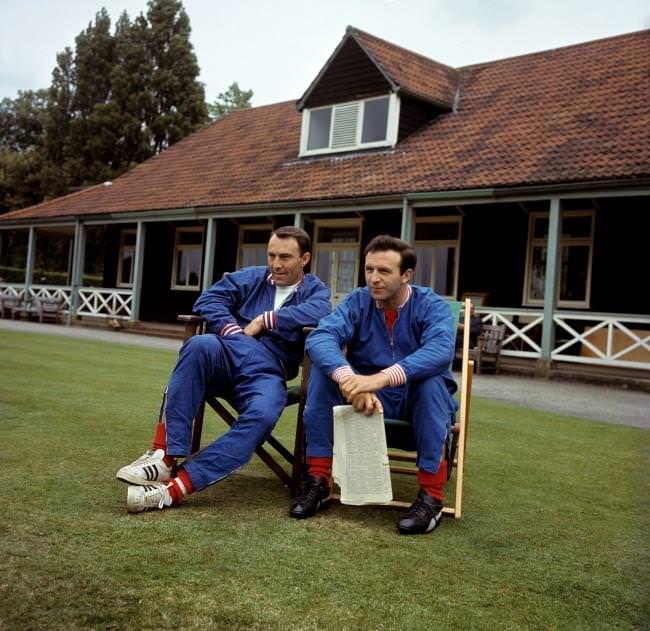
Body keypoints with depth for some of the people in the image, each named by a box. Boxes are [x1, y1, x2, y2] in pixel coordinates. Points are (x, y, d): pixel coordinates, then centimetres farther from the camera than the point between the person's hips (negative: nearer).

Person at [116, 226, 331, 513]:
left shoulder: (315, 290, 16)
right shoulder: (250, 278, 23)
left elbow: (319, 312, -10)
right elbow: (208, 299, 8)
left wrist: (264, 320, -8)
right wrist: (233, 332, -8)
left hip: (267, 373, -2)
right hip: (228, 358, 2)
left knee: (263, 415, -37)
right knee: (200, 344, -35)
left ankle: (175, 488, -42)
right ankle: (166, 455, -36)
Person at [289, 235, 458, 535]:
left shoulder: (432, 306, -12)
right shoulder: (357, 302, -5)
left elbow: (440, 352, -34)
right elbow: (320, 338, -25)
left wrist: (382, 378, -49)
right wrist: (349, 379, -47)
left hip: (416, 400, -2)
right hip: (365, 397, 2)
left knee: (432, 378, -34)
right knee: (323, 368, -22)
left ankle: (431, 495, -29)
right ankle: (318, 480, -19)